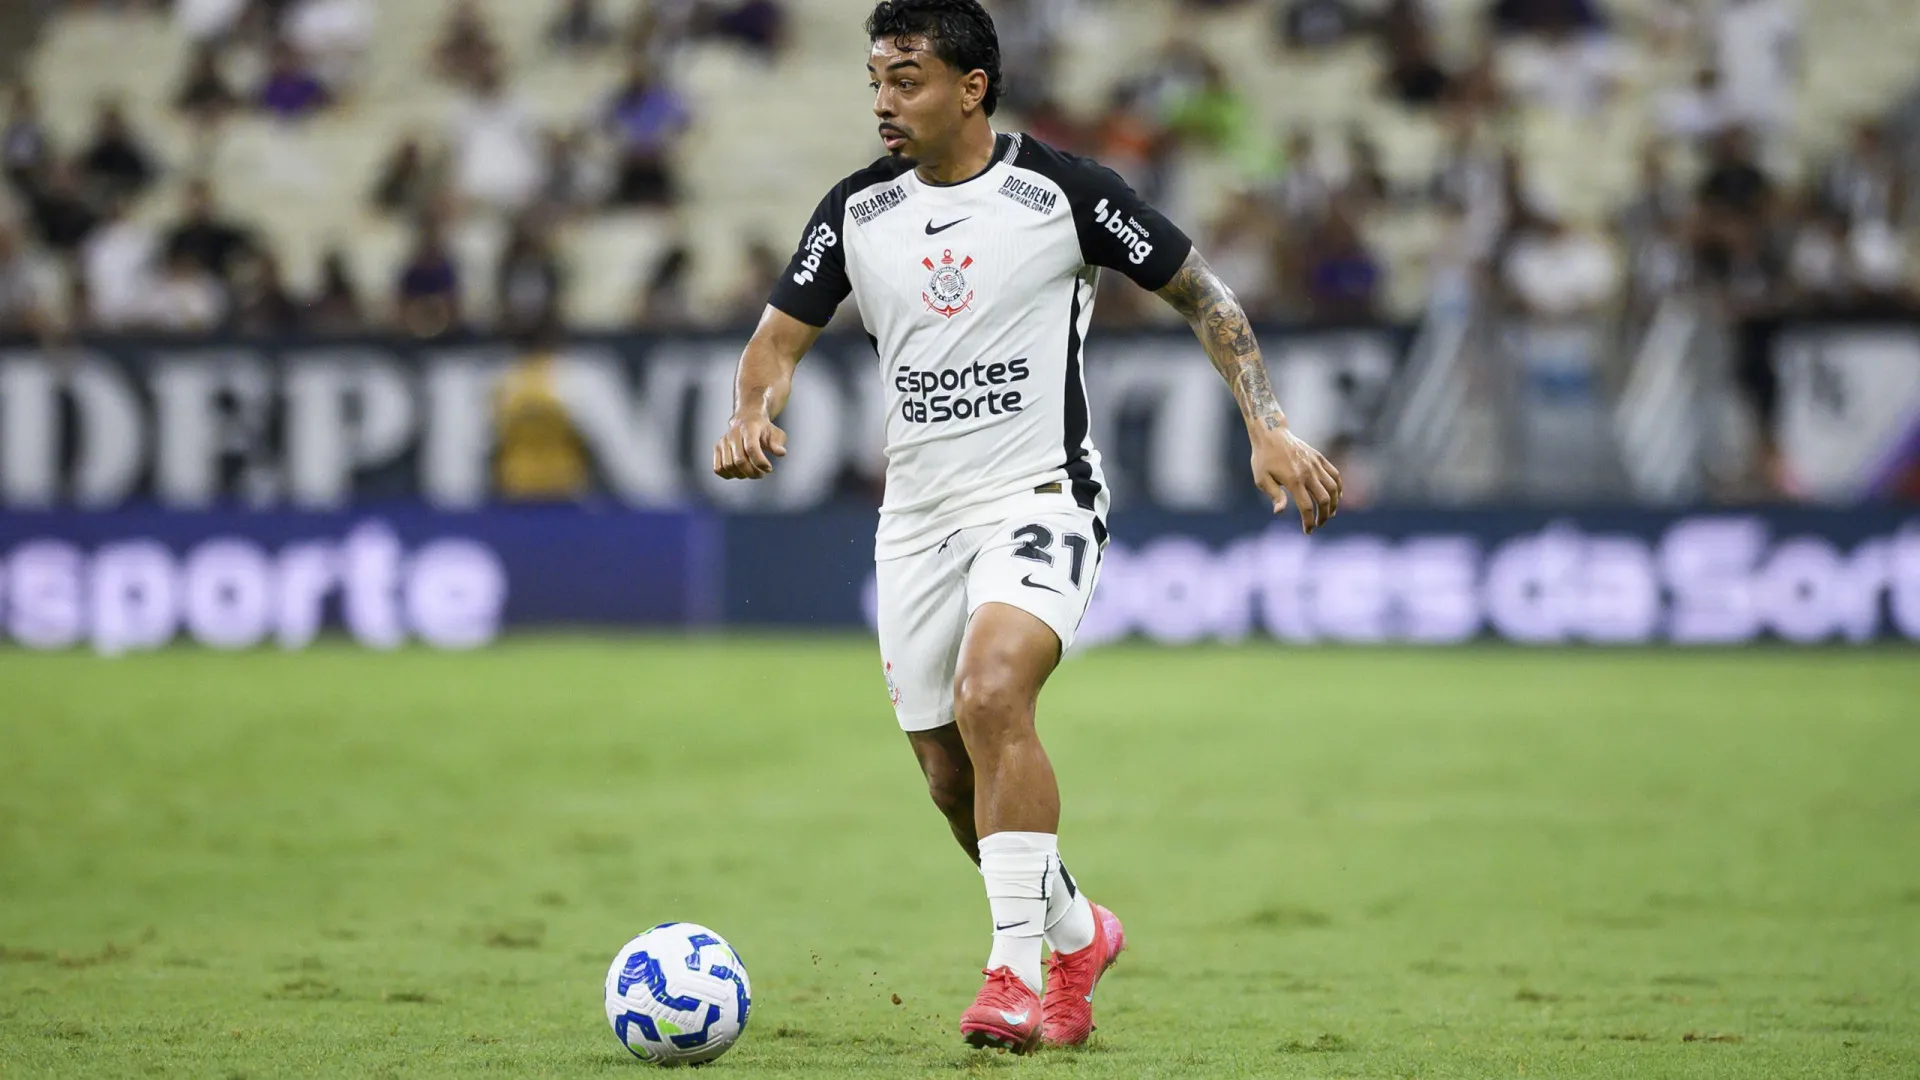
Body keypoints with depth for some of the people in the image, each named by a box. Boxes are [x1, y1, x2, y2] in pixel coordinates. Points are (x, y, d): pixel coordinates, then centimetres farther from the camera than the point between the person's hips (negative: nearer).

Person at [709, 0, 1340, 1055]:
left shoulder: (1059, 190, -8)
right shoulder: (857, 209, 4)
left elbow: (1202, 294, 1)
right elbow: (780, 336, 10)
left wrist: (1268, 428, -8)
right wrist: (753, 412, -13)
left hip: (1038, 499, -5)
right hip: (917, 516, 5)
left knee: (990, 695, -31)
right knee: (952, 780, 9)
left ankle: (1015, 971, -25)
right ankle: (1076, 932, 36)